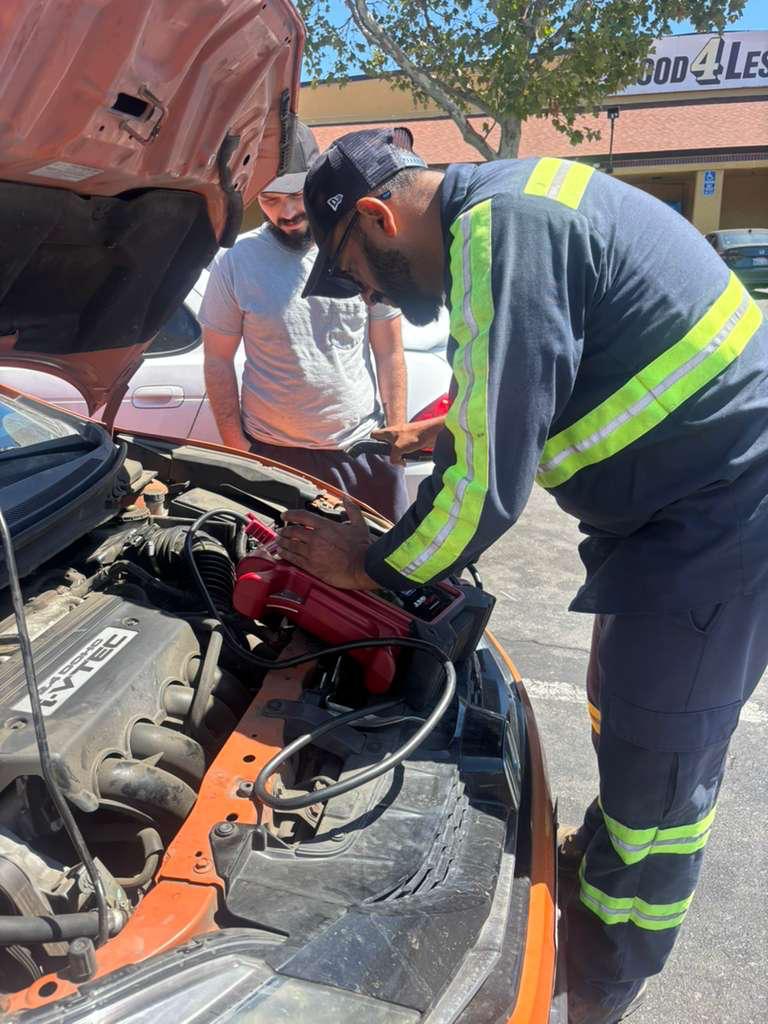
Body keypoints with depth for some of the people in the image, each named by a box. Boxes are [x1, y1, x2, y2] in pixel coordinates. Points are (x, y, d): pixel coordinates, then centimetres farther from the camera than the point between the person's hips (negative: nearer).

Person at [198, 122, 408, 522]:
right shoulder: (235, 262, -5)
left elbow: (389, 353, 3)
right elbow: (218, 361, 1)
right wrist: (237, 450, -2)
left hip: (364, 446, 1)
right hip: (273, 456, -1)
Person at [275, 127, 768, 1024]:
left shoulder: (504, 231, -22)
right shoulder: (508, 210, 11)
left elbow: (490, 484, -25)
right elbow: (526, 387, 24)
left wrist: (368, 566, -10)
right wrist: (438, 434, 26)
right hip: (674, 510, 10)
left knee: (657, 756, 4)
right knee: (624, 718, 24)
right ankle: (601, 855, 49)